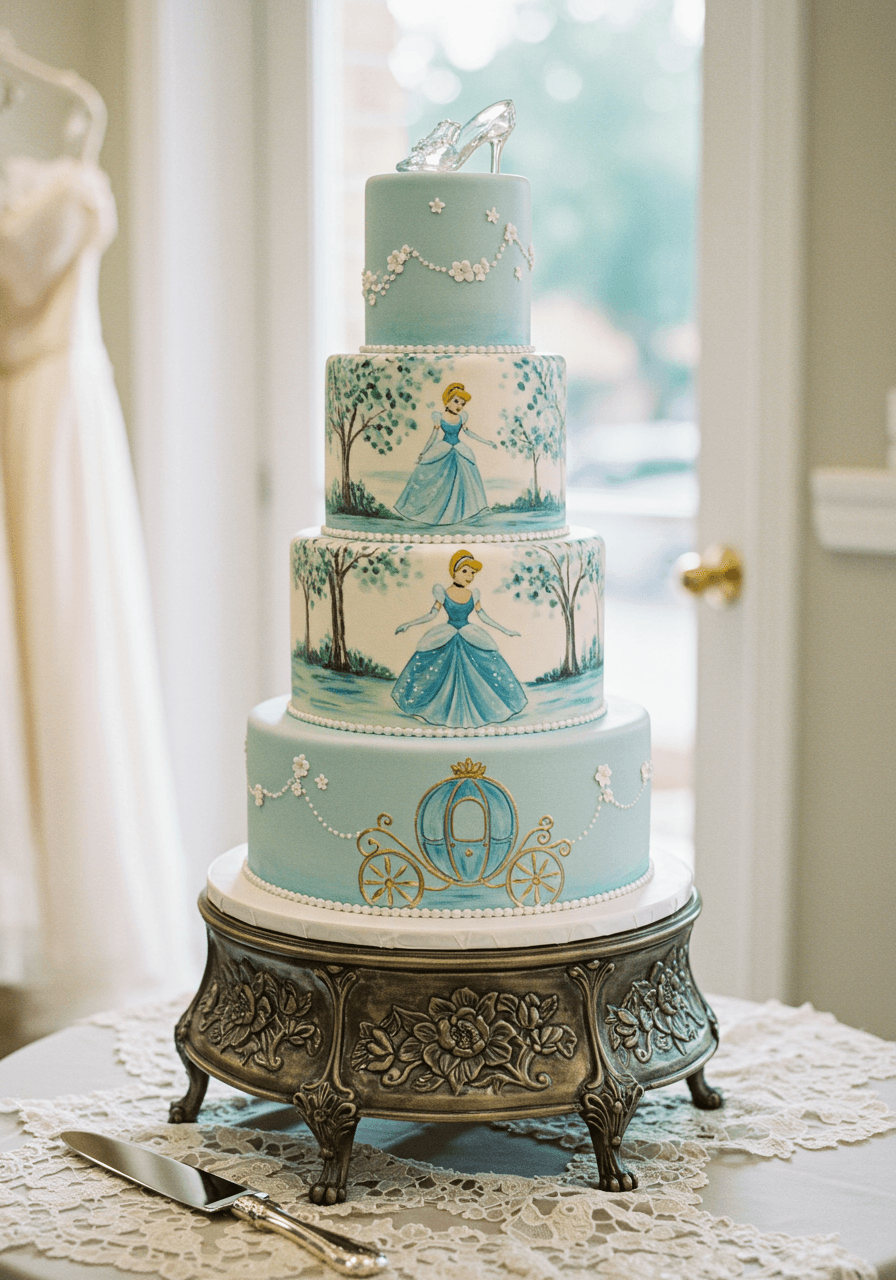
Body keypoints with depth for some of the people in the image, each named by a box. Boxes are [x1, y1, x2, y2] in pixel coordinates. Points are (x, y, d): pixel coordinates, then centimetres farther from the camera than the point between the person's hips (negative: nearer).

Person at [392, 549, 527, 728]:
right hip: (446, 641, -2)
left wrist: (505, 631, 10)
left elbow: (483, 616, 9)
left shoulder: (473, 594, 1)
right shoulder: (444, 593, -6)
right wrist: (409, 625, -5)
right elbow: (432, 615, 1)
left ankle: (473, 712, 11)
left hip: (470, 639, 2)